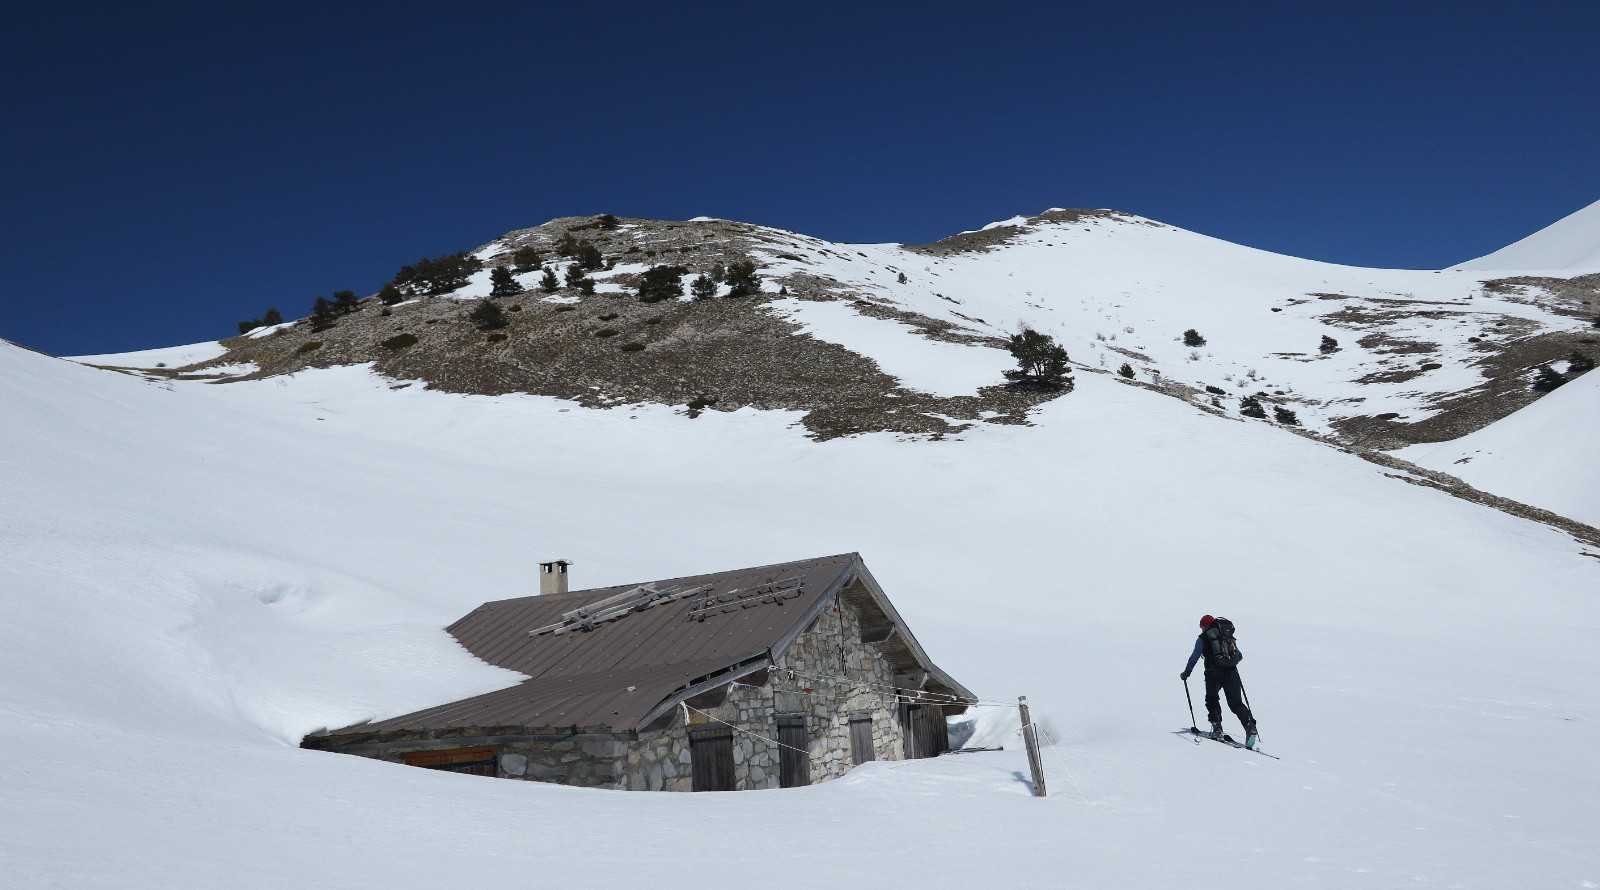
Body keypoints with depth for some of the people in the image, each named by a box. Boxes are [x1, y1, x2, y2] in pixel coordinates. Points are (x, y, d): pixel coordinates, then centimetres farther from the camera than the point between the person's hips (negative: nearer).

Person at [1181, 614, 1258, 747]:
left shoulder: (1203, 638, 7)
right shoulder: (1228, 636, 20)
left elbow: (1194, 657, 2)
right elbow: (1240, 656, 26)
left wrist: (1186, 674, 13)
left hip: (1214, 673, -3)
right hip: (1232, 672, 3)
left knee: (1212, 699, 19)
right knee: (1236, 703, 5)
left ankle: (1217, 728, 8)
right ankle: (1250, 725, -17)